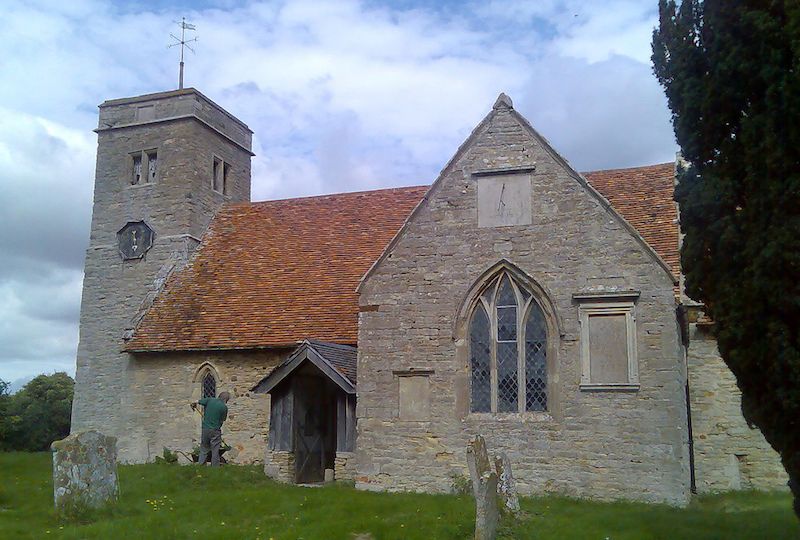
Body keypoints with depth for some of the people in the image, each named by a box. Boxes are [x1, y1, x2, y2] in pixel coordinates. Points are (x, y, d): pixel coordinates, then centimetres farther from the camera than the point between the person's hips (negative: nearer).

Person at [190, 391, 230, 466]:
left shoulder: (210, 400, 1)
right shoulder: (224, 407, -7)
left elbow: (196, 402, 3)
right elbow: (222, 420, 1)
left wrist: (193, 406, 24)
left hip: (205, 429, 3)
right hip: (215, 431, -3)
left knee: (203, 451, 14)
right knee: (215, 452, 6)